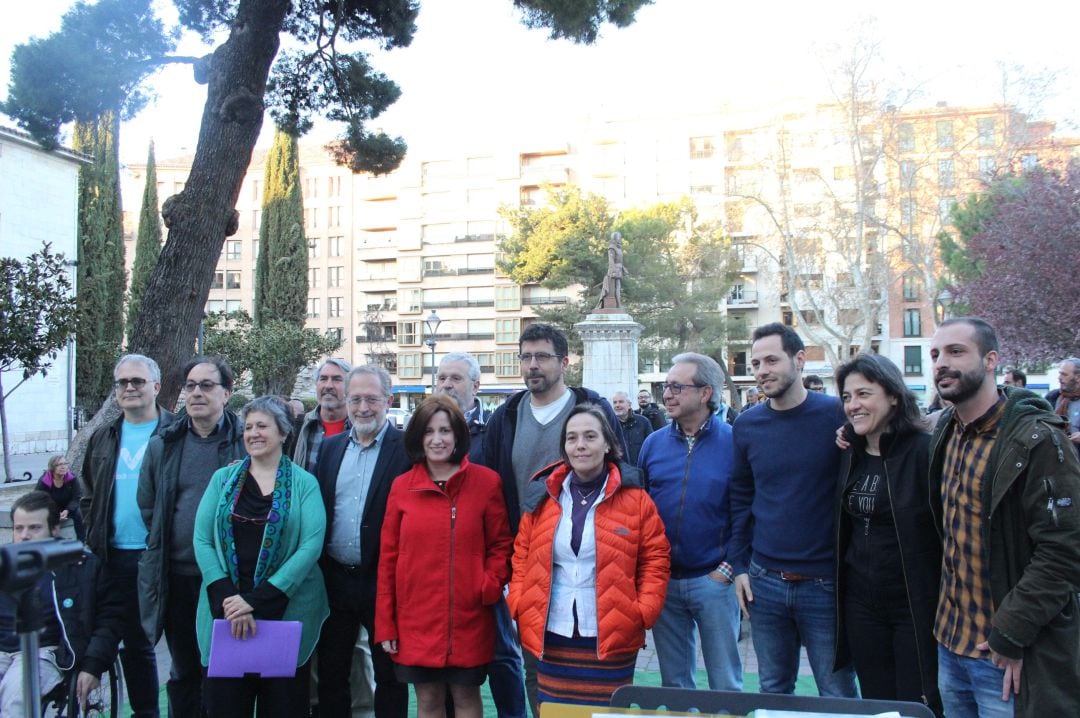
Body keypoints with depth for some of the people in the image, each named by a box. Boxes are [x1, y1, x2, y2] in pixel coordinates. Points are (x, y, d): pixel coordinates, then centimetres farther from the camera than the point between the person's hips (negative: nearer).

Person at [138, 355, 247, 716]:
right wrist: (165, 545, 9)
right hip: (177, 577, 3)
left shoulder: (245, 442, -5)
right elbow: (147, 508, 15)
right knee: (183, 672, 16)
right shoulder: (162, 445, 7)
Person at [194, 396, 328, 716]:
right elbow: (202, 540, 1)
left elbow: (311, 546, -9)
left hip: (286, 612, -2)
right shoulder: (223, 479, 9)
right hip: (225, 613, 2)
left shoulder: (304, 483, 1)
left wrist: (256, 601, -16)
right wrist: (227, 599, -13)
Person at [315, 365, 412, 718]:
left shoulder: (407, 449, -9)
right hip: (335, 580, 5)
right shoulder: (330, 447, 8)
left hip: (384, 581, -5)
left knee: (390, 676, 10)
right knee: (330, 674, 16)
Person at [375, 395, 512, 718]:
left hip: (468, 619, -1)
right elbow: (388, 556, 4)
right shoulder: (402, 487, 1)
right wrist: (385, 624, 3)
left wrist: (490, 586, -14)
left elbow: (500, 543, 3)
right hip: (416, 621, 2)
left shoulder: (486, 482, -3)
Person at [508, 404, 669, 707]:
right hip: (552, 637, 3)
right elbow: (522, 557, 11)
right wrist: (519, 605, 0)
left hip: (611, 639, -2)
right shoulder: (542, 496, 5)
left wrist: (643, 612, -10)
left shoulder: (634, 498, -3)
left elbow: (655, 558, 0)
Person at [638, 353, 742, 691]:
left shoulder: (734, 442, -8)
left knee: (726, 685, 9)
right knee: (673, 684, 17)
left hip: (713, 579, -3)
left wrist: (729, 568, -11)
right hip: (663, 580, 4)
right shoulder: (654, 442, 3)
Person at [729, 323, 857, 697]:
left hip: (826, 583, -3)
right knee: (773, 691, 16)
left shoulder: (837, 415, -8)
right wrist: (739, 565, 6)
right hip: (764, 583, 3)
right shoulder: (747, 424, 2)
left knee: (838, 695, 9)